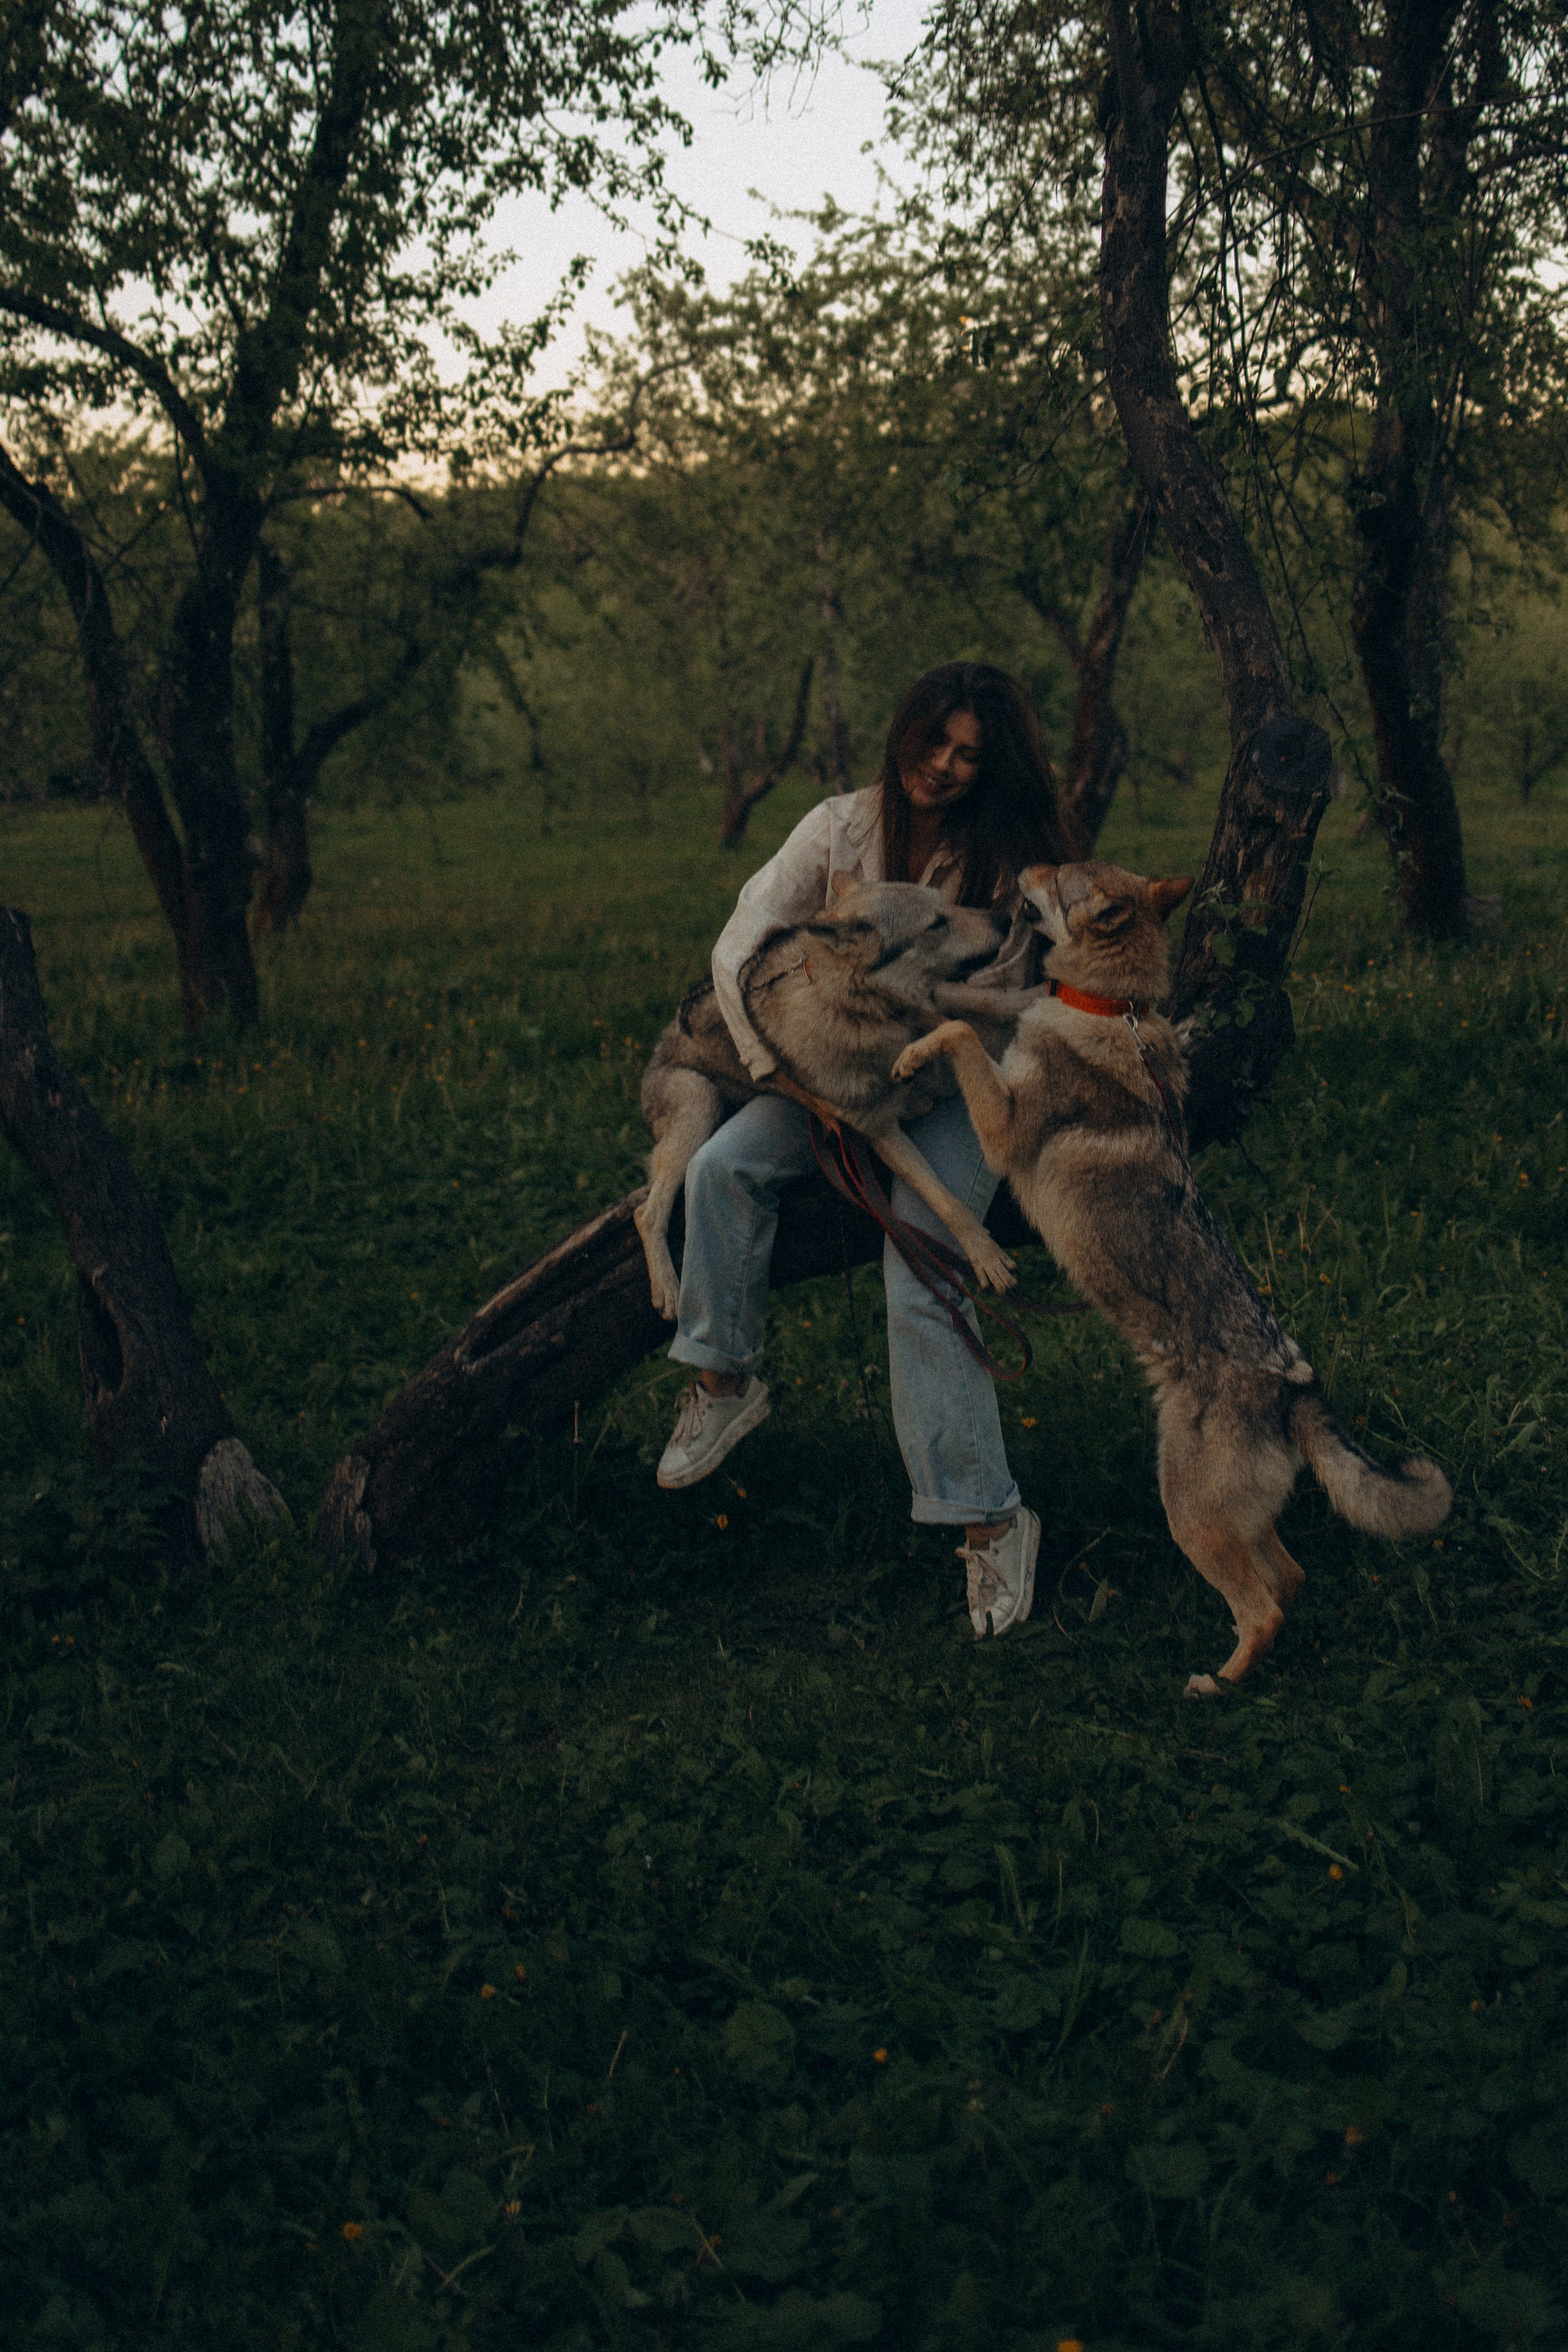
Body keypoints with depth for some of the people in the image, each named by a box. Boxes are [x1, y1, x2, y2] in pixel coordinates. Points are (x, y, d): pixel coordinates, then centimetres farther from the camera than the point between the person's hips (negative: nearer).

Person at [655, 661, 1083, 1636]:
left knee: (921, 1286, -21)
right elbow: (742, 945, -7)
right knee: (723, 1166, -23)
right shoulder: (843, 827, -4)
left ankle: (990, 1519, -15)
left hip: (959, 1082, -3)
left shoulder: (1012, 858, -9)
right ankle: (725, 1381, -7)